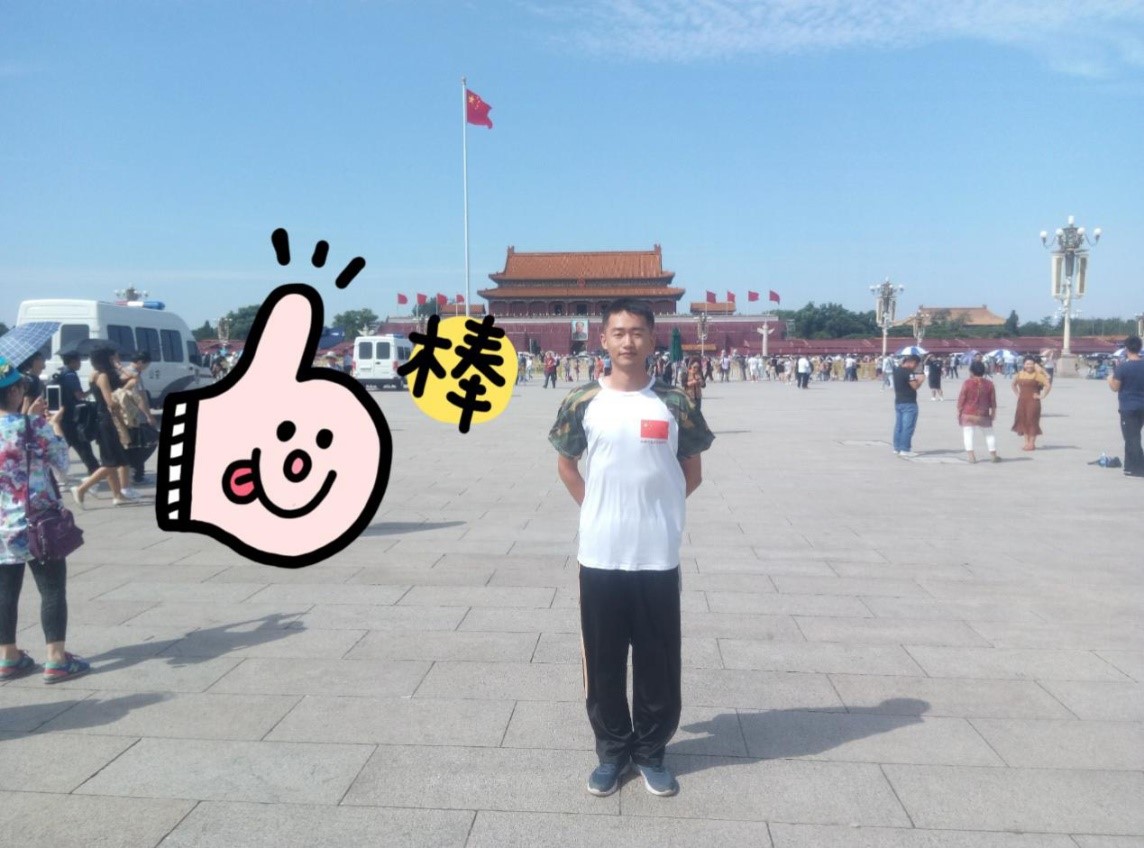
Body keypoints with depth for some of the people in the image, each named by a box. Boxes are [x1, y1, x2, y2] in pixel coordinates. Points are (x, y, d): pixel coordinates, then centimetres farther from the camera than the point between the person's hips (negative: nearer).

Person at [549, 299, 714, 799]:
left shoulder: (674, 404, -3)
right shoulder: (583, 403, -2)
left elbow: (692, 472, 8)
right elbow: (566, 465, 10)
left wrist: (657, 508, 5)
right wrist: (596, 509, 3)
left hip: (657, 556, 0)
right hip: (600, 555, 0)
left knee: (658, 660, 10)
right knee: (603, 660, 11)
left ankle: (651, 751, 29)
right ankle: (612, 750, 29)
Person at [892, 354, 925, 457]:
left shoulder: (897, 370, 11)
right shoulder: (908, 372, -16)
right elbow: (914, 386, -18)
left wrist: (915, 378, 16)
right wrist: (920, 380, -1)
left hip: (898, 402, 9)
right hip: (909, 403, -9)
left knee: (898, 425, 12)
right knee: (908, 427, -5)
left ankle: (897, 448, 16)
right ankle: (905, 449, -5)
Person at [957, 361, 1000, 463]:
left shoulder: (967, 383, -7)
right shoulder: (989, 384, 1)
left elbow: (961, 399, -5)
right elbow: (993, 400, 6)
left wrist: (959, 412, 4)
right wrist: (993, 412, 17)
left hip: (968, 414, -3)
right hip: (983, 415, 3)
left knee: (968, 435, -1)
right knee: (989, 434, 17)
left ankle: (971, 456, -11)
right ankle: (994, 455, 20)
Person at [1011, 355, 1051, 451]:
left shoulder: (1038, 375, -7)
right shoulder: (1020, 374, 10)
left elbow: (1048, 385, -12)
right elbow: (1013, 384, 27)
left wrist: (1042, 396, -11)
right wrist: (1017, 394, 16)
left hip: (1033, 401, -6)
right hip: (1022, 401, 6)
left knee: (1032, 421, -5)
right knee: (1023, 421, 7)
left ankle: (1032, 443, 1)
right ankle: (1026, 442, 15)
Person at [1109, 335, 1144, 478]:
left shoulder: (1122, 367, -14)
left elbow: (1115, 387, -10)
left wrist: (1110, 379, 9)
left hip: (1128, 407, -6)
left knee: (1132, 438, -3)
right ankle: (1130, 466, 24)